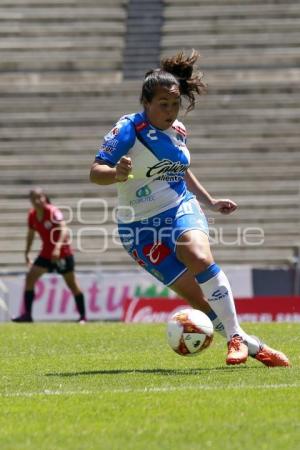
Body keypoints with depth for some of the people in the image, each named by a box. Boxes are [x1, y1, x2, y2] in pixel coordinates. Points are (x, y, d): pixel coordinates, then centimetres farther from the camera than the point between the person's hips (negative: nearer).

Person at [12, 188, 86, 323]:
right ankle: (27, 314, -7)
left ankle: (82, 316, 15)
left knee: (72, 284, 4)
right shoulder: (32, 215, -1)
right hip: (46, 253, 6)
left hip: (62, 253, -6)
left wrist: (58, 247, -46)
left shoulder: (53, 211, -20)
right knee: (30, 277, -8)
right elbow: (31, 233, 15)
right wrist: (27, 252, 13)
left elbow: (64, 229, -33)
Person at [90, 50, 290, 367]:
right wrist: (118, 174, -41)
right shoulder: (129, 130, -13)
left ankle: (235, 337, -24)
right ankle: (251, 345, -1)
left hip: (182, 209, 3)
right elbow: (95, 172, -21)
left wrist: (210, 202, 24)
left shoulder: (177, 131, 6)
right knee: (196, 296, -12)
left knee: (200, 259, -30)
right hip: (141, 227, -3)